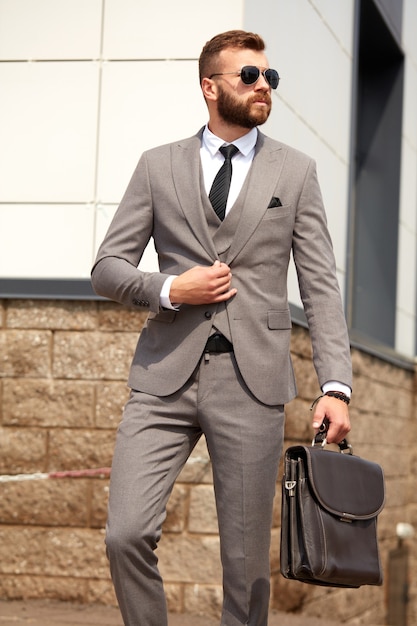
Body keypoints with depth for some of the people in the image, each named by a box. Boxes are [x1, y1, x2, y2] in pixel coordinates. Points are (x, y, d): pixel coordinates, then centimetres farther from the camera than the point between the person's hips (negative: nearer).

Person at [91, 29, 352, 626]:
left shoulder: (295, 171, 10)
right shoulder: (158, 166, 11)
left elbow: (321, 285, 5)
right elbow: (107, 268, 10)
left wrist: (336, 385, -6)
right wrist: (169, 290, -10)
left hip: (252, 381, 0)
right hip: (166, 376, 1)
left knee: (247, 557, 2)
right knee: (127, 533, -11)